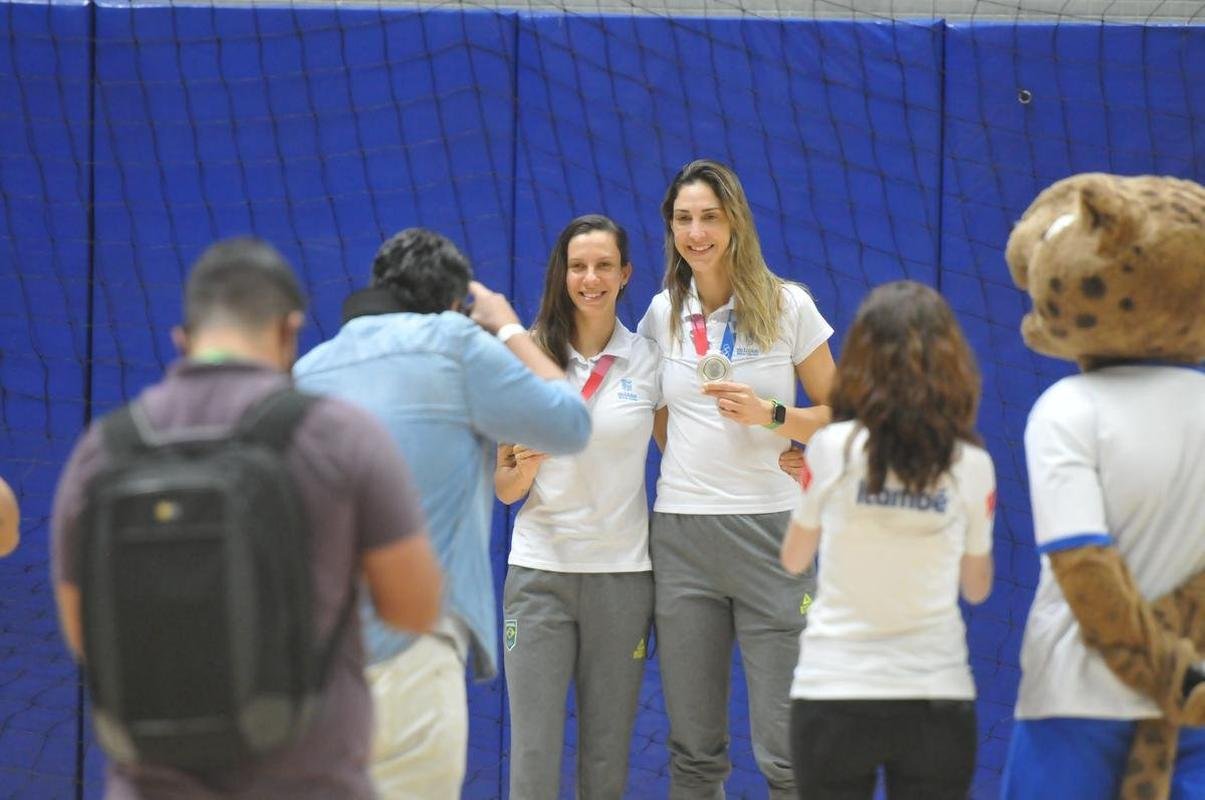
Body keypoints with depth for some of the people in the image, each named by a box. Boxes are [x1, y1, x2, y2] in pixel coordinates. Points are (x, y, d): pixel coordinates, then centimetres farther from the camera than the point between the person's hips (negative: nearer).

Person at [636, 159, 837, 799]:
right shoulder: (662, 314, 9)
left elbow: (835, 415, 3)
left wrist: (770, 415, -12)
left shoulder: (788, 306, 0)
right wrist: (689, 468, 9)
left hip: (770, 528, -3)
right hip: (681, 534, 3)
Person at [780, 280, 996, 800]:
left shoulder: (831, 448, -6)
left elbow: (793, 559, 10)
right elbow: (977, 587, 11)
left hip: (832, 695, -1)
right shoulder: (972, 466, -2)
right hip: (937, 698, 1)